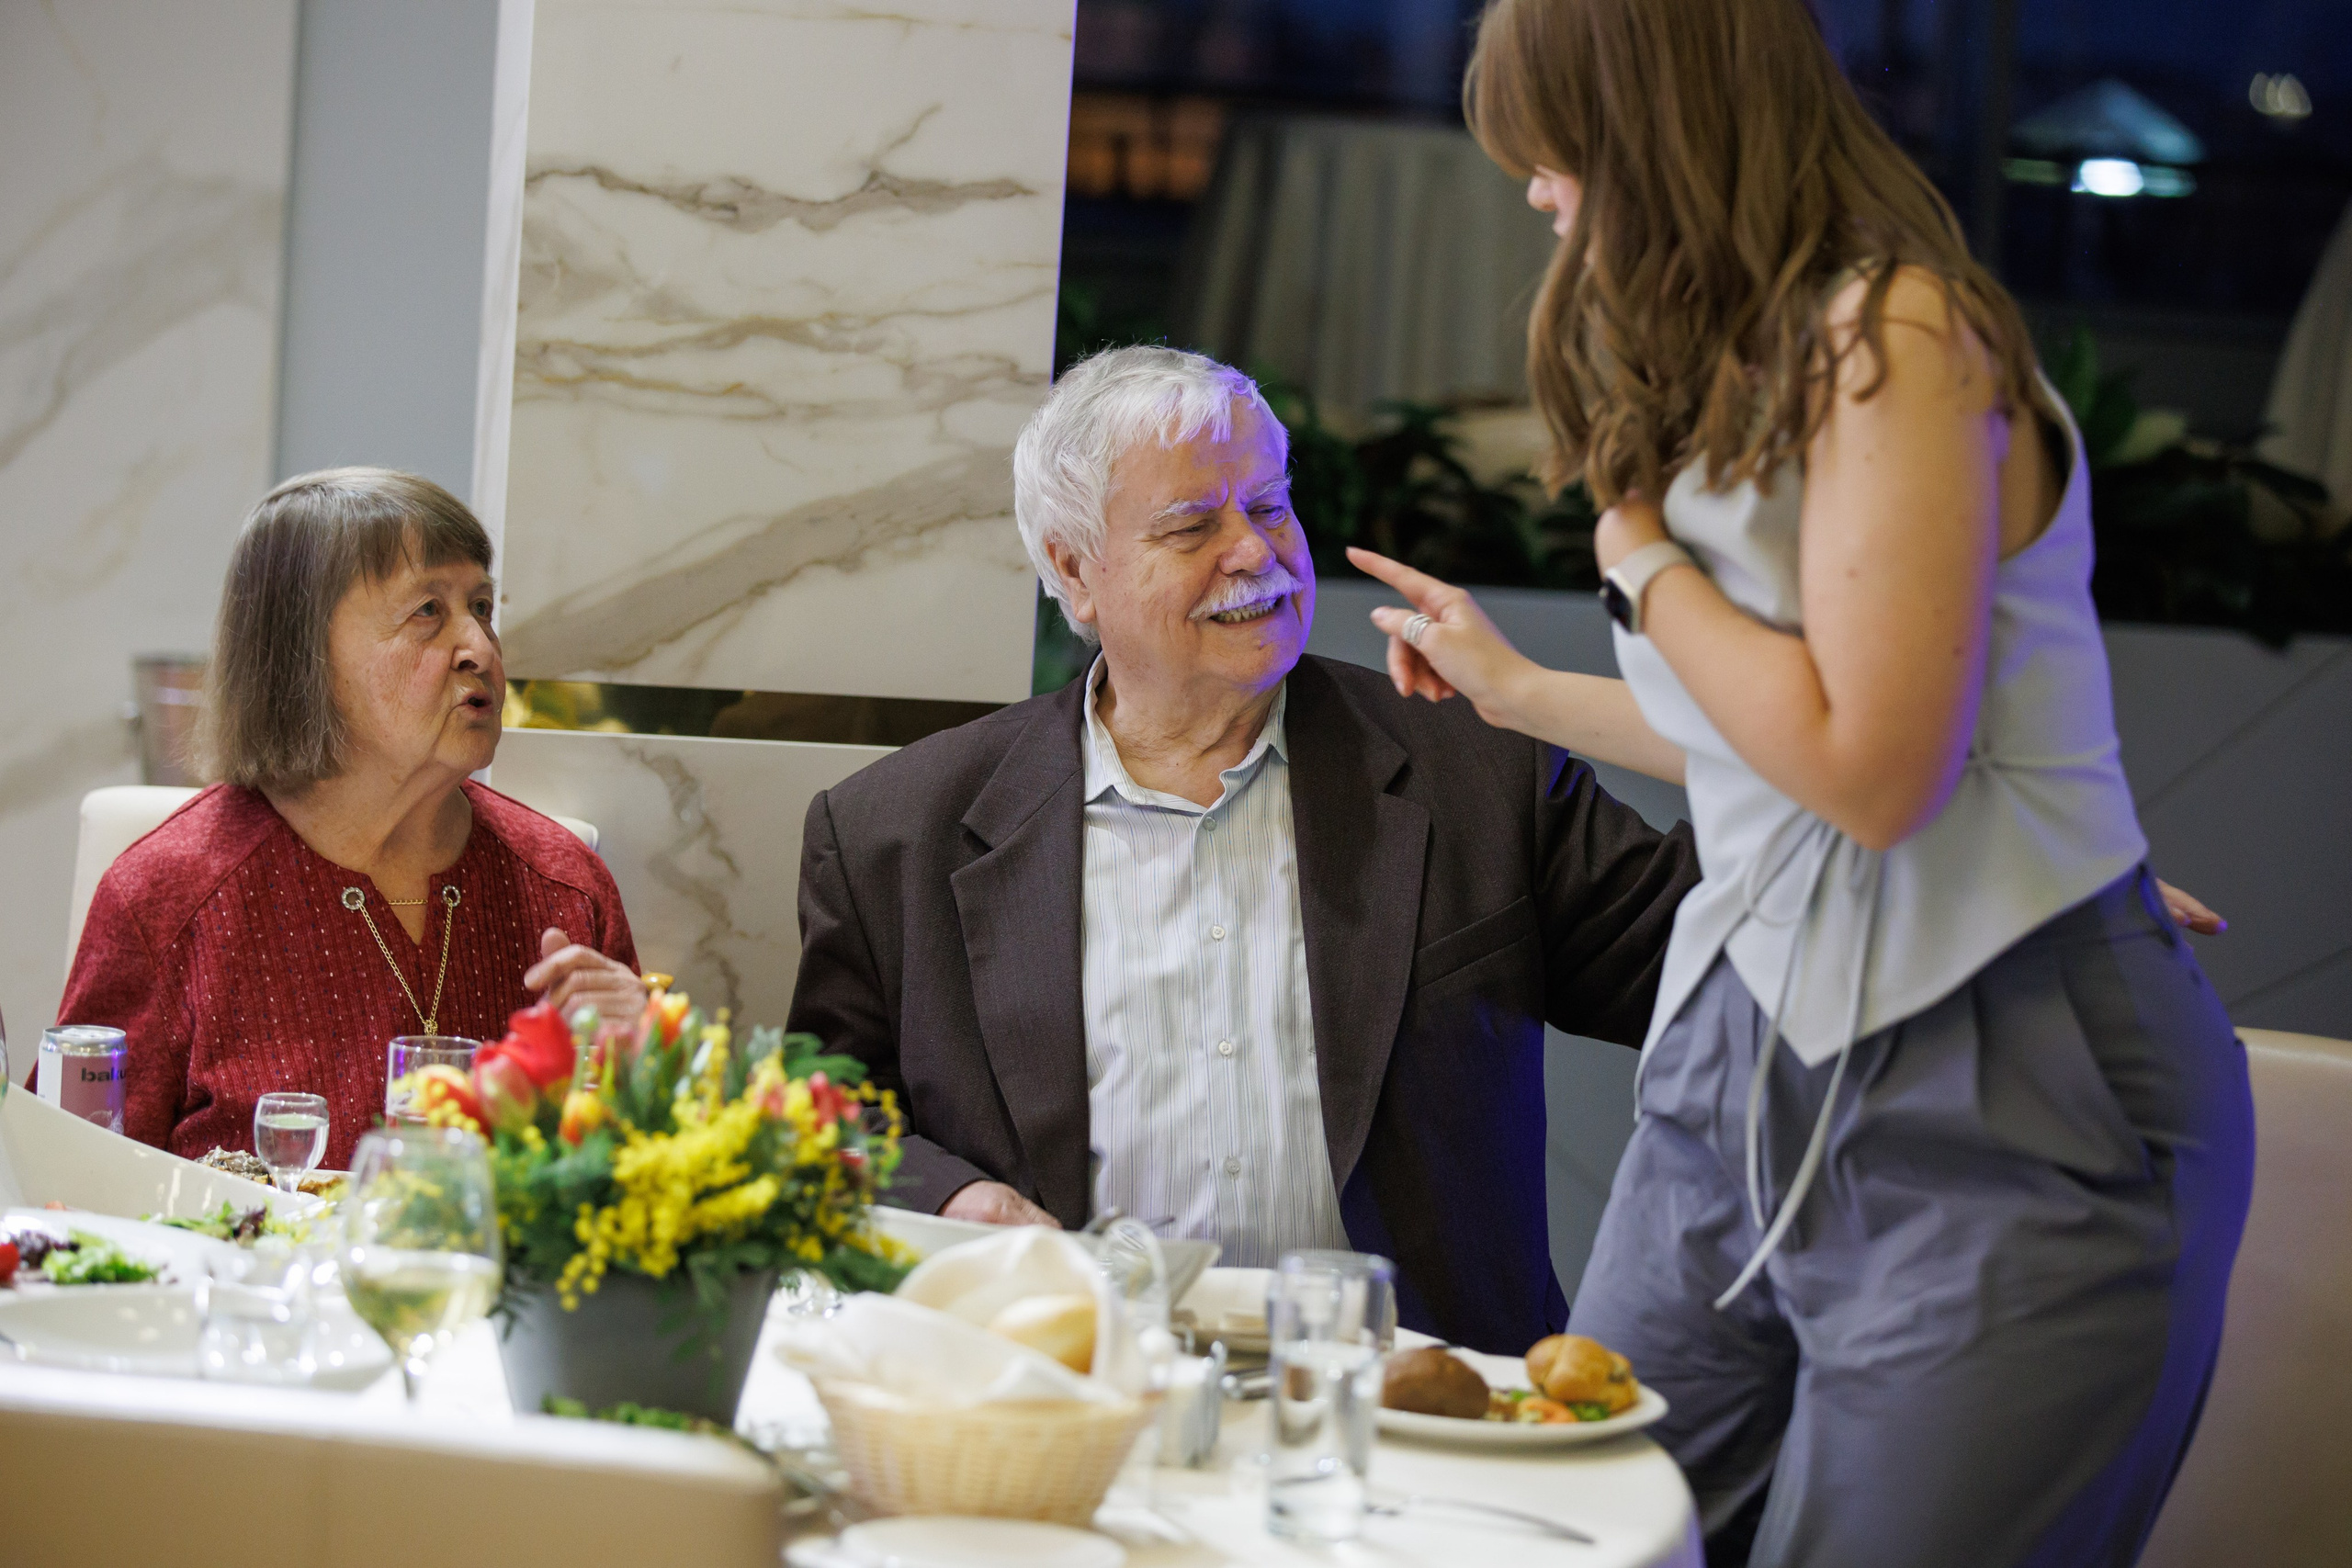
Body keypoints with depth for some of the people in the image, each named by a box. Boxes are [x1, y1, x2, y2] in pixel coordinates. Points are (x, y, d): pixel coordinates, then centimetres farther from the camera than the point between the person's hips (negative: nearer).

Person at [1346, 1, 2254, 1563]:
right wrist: (1514, 686, 33)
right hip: (1750, 1057, 9)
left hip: (1996, 1110, -9)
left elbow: (1870, 766, -22)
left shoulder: (1899, 336, -15)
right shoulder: (1743, 364, 13)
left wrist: (1643, 558, -8)